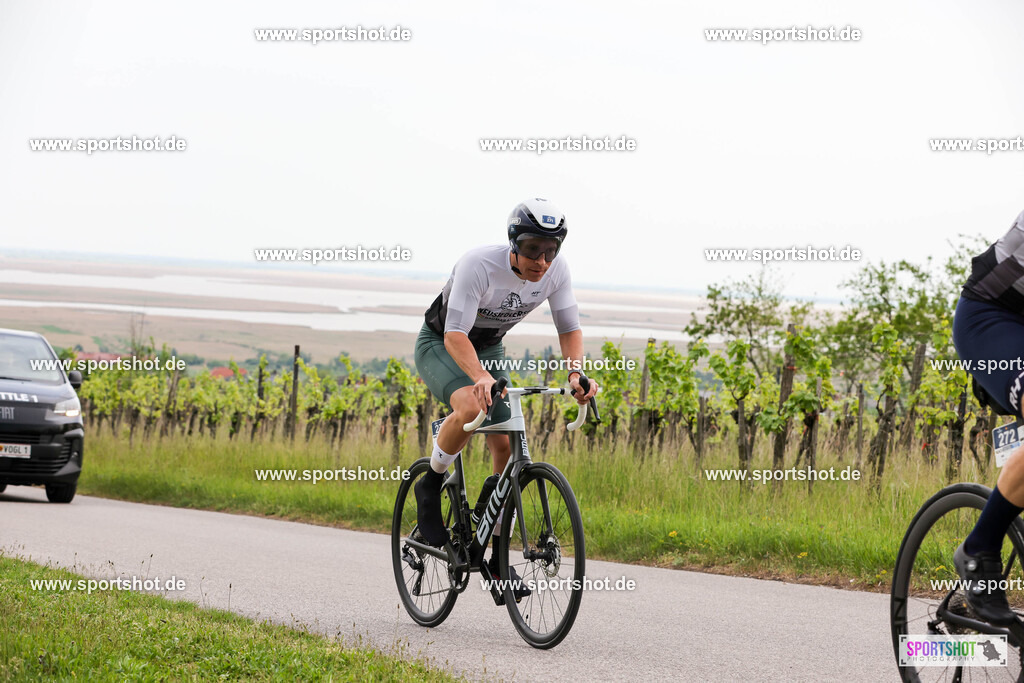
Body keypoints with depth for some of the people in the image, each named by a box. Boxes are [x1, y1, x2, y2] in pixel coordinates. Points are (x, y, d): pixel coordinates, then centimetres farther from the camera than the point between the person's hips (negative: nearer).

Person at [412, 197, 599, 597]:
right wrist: (481, 378, -57)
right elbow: (455, 335, -39)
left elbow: (569, 328, -10)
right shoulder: (479, 265, -35)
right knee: (470, 407, -36)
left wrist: (575, 374, -30)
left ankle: (497, 559, 3)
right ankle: (431, 486, -9)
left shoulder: (556, 271, -19)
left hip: (488, 349, 5)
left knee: (505, 445, -8)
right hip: (440, 345, -5)